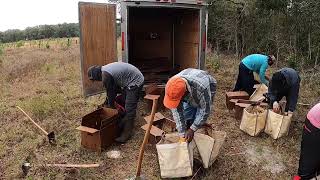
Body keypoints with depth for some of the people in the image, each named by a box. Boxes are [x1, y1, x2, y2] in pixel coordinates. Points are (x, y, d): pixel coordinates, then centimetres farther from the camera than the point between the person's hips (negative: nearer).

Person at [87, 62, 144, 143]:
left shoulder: (105, 76, -21)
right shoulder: (105, 69, 10)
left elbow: (110, 92, -9)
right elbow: (113, 88, 19)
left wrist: (111, 106, 7)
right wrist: (106, 102, 24)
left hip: (135, 82, -11)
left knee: (129, 109, -8)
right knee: (123, 105, 18)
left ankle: (126, 134, -1)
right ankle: (122, 127, 31)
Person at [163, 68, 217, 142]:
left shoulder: (201, 87, -47)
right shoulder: (171, 87, -35)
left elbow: (205, 111, -32)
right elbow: (176, 111, -26)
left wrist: (192, 129, -28)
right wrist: (182, 134, -25)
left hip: (208, 89, -3)